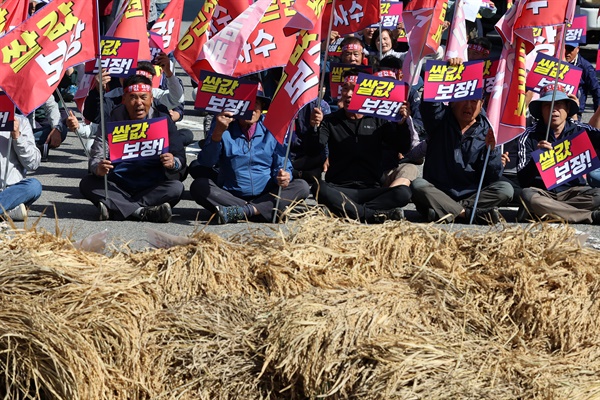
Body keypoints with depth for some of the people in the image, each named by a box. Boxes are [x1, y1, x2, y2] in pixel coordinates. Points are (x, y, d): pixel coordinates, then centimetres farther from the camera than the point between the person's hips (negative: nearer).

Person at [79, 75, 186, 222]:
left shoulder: (163, 120, 2)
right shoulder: (112, 120, 1)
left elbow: (180, 157, -1)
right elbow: (96, 157, -5)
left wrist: (173, 163, -27)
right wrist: (98, 168, -31)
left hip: (152, 187, -1)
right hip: (117, 186, 1)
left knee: (176, 188, -29)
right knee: (86, 184, -24)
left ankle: (113, 208, -32)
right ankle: (143, 211, -34)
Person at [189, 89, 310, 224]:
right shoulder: (224, 128, 1)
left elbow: (282, 166, 4)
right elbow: (206, 162, -10)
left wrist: (284, 176, -20)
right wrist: (218, 132, -24)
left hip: (264, 196, 1)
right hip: (229, 196, -1)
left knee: (301, 186, -21)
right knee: (198, 186, -25)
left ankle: (245, 211, -33)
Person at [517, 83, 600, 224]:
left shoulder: (579, 130, 4)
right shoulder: (530, 136, -2)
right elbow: (522, 180, -8)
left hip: (572, 191, 1)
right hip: (542, 193, 0)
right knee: (527, 195, -34)